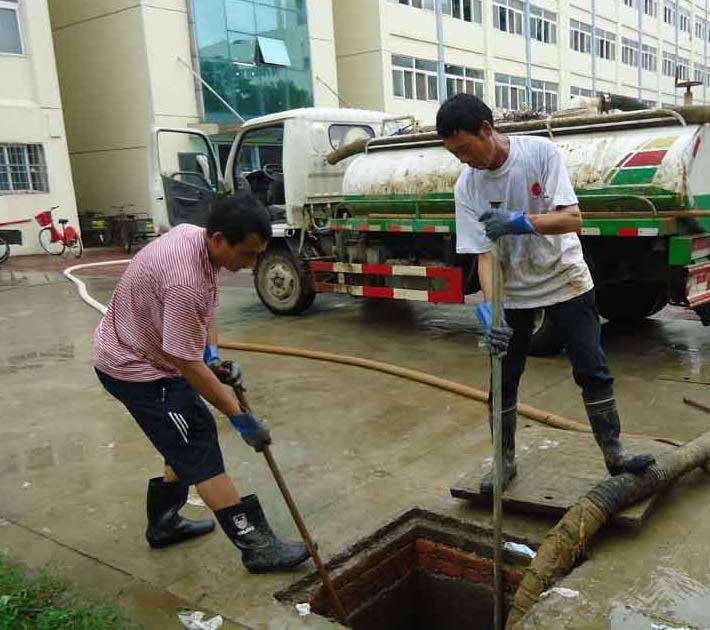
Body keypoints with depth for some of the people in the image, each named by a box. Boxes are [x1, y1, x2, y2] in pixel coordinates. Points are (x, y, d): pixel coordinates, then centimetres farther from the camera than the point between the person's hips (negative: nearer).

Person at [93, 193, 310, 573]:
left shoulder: (195, 236, -6)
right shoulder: (185, 281, -35)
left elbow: (207, 305, 11)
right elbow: (189, 366, -29)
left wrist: (213, 355, -2)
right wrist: (239, 417, -20)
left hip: (145, 351, 9)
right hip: (135, 369, -9)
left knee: (189, 441, 16)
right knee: (200, 452, -6)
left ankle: (164, 522, 32)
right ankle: (256, 546, 2)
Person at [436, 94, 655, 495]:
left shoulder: (541, 152, -18)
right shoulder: (467, 187, -13)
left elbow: (573, 219, -23)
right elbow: (484, 254, -16)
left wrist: (519, 221, -40)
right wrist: (489, 308, -31)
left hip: (565, 279, -1)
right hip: (513, 292, 2)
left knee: (593, 371, 4)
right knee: (504, 381, 5)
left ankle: (614, 454, 19)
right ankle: (506, 461, 20)